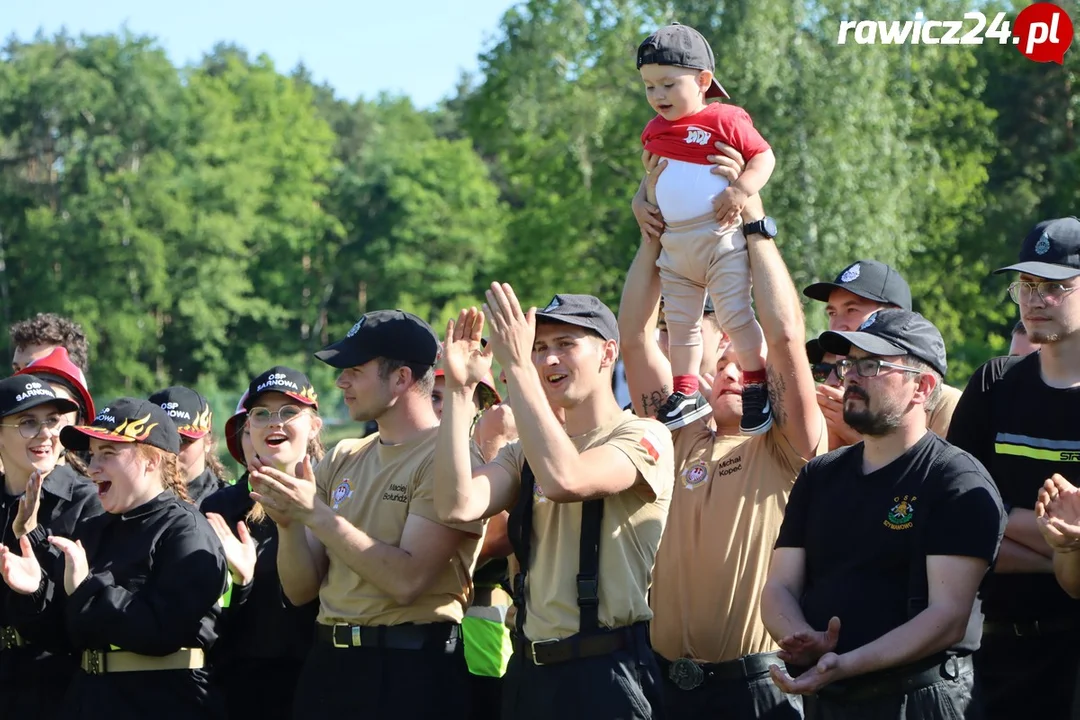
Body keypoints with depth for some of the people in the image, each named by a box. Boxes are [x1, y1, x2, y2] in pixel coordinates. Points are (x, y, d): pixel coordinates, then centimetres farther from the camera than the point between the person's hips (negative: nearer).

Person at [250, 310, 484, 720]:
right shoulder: (342, 460, 12)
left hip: (411, 671, -6)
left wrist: (316, 513, -18)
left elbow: (407, 580, -20)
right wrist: (288, 522, -8)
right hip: (328, 664, 6)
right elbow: (301, 590, 10)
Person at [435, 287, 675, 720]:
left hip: (608, 672, -6)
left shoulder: (644, 437, -6)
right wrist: (458, 388, -9)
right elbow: (457, 506, -7)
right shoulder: (524, 453, 13)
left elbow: (564, 480, -26)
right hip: (529, 670, 6)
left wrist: (515, 364, -25)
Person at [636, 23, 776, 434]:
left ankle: (758, 386, 5)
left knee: (735, 316, -7)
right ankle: (686, 393, 21)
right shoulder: (655, 131, 12)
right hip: (674, 243, 7)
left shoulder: (725, 120, -8)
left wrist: (743, 189, -22)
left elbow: (764, 156, -7)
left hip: (721, 238, -7)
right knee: (680, 322, 12)